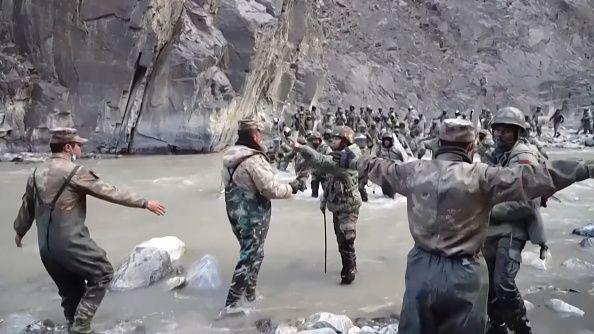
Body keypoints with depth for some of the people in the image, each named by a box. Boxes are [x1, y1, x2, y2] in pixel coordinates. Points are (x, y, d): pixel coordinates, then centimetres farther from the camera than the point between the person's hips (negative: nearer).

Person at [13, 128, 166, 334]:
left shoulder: (37, 173, 11)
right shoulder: (74, 172, -13)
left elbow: (27, 207, 23)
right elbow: (111, 192, -12)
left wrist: (19, 231, 41)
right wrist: (144, 203, -6)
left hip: (46, 247, 8)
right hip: (70, 243, -8)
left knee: (71, 291, 19)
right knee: (102, 273, 8)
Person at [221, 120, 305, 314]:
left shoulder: (229, 159, 4)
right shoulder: (254, 160, -23)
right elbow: (271, 189, -23)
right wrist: (293, 187, -8)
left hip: (235, 214, 9)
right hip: (254, 217, -9)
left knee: (252, 253, 24)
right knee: (250, 257, 1)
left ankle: (250, 293, 37)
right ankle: (231, 304, 3)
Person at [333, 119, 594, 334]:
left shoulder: (414, 171, -2)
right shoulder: (480, 176, -16)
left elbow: (380, 169, 15)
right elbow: (531, 178, -17)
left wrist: (352, 161, 33)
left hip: (421, 269, 4)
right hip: (463, 275, -4)